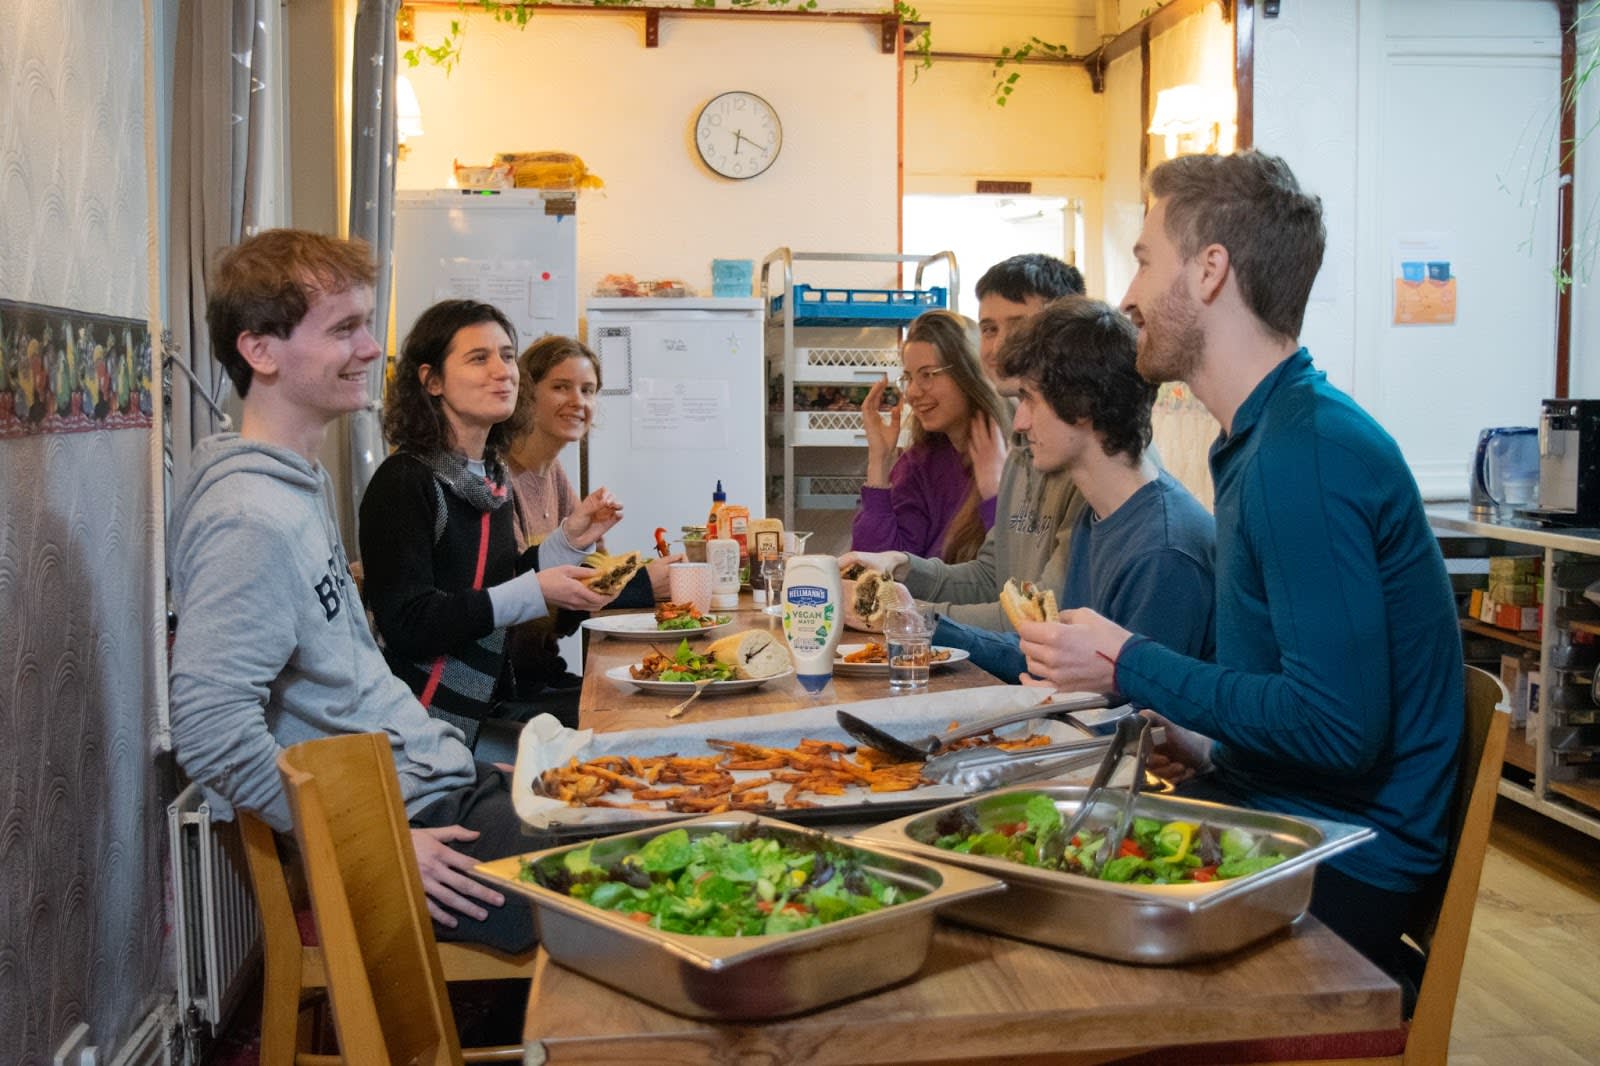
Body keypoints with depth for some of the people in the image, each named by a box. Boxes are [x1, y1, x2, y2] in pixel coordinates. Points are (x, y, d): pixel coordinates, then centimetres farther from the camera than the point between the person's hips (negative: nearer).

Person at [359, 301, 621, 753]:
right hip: (432, 722, -8)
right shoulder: (404, 482, -16)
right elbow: (406, 626, -23)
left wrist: (569, 539, 3)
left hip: (490, 705, 8)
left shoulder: (492, 475, 9)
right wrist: (536, 593, -24)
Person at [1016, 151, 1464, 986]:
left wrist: (1128, 665, -16)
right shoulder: (1264, 439, 13)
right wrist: (1212, 752, 4)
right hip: (1275, 820, 9)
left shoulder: (1308, 452, -19)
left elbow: (1338, 728, -24)